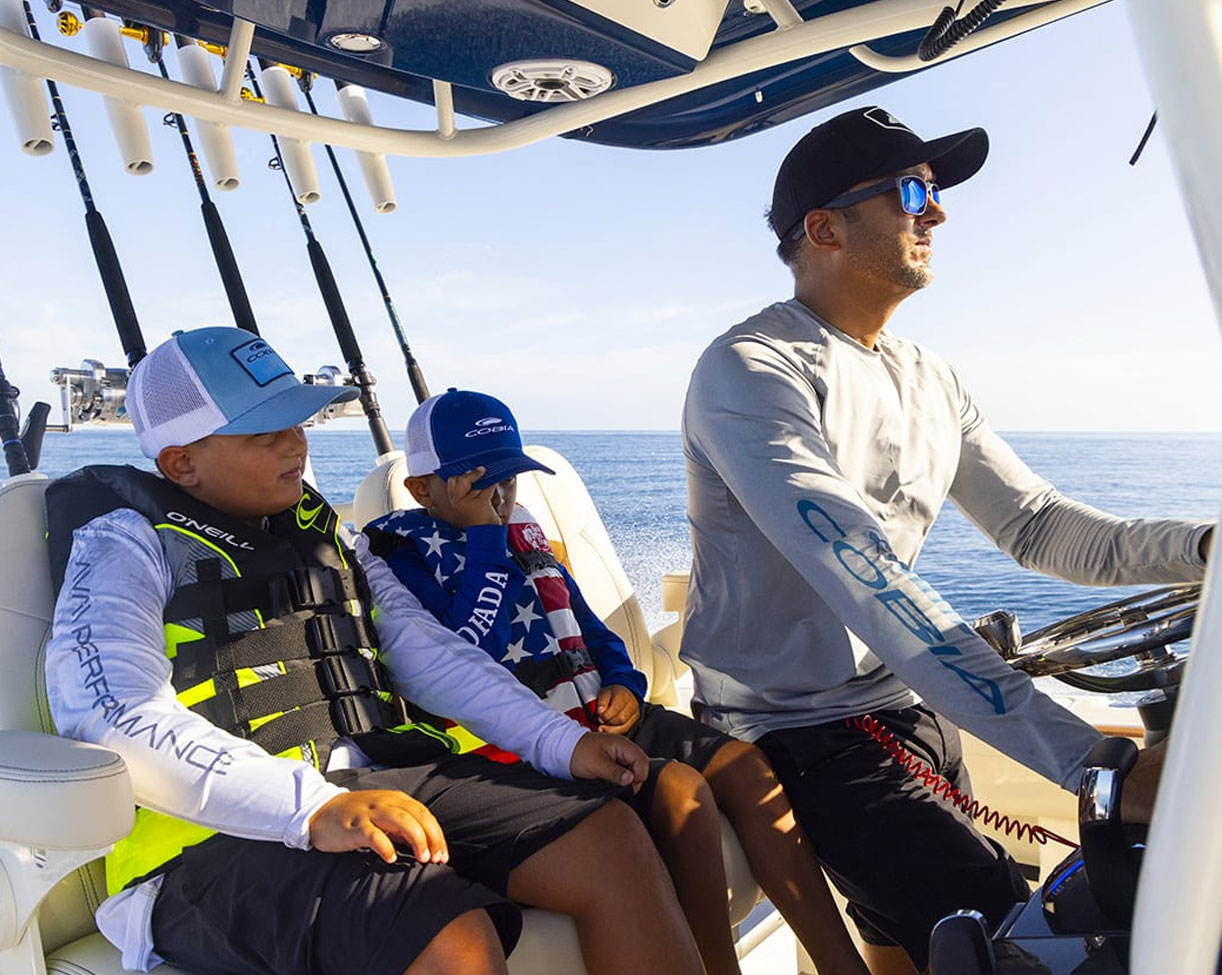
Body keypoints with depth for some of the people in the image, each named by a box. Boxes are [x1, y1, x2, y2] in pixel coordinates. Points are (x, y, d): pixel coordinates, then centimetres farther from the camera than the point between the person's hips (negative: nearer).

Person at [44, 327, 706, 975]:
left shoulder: (320, 529, 21)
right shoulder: (127, 542, 1)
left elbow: (426, 653, 16)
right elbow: (112, 720, -16)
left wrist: (562, 742, 2)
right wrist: (314, 808, -29)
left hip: (384, 779, 6)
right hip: (224, 832, -6)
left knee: (609, 836, -10)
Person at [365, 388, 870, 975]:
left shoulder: (522, 537, 20)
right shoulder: (404, 551, -3)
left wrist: (623, 684, 6)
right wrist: (485, 537, -16)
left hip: (596, 712, 8)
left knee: (743, 764, -11)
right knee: (679, 788, -28)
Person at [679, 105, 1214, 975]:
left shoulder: (930, 381, 8)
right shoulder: (750, 373, -20)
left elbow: (1034, 524, 9)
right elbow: (869, 584, -31)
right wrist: (1098, 765, -35)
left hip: (914, 707, 8)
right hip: (795, 731, -7)